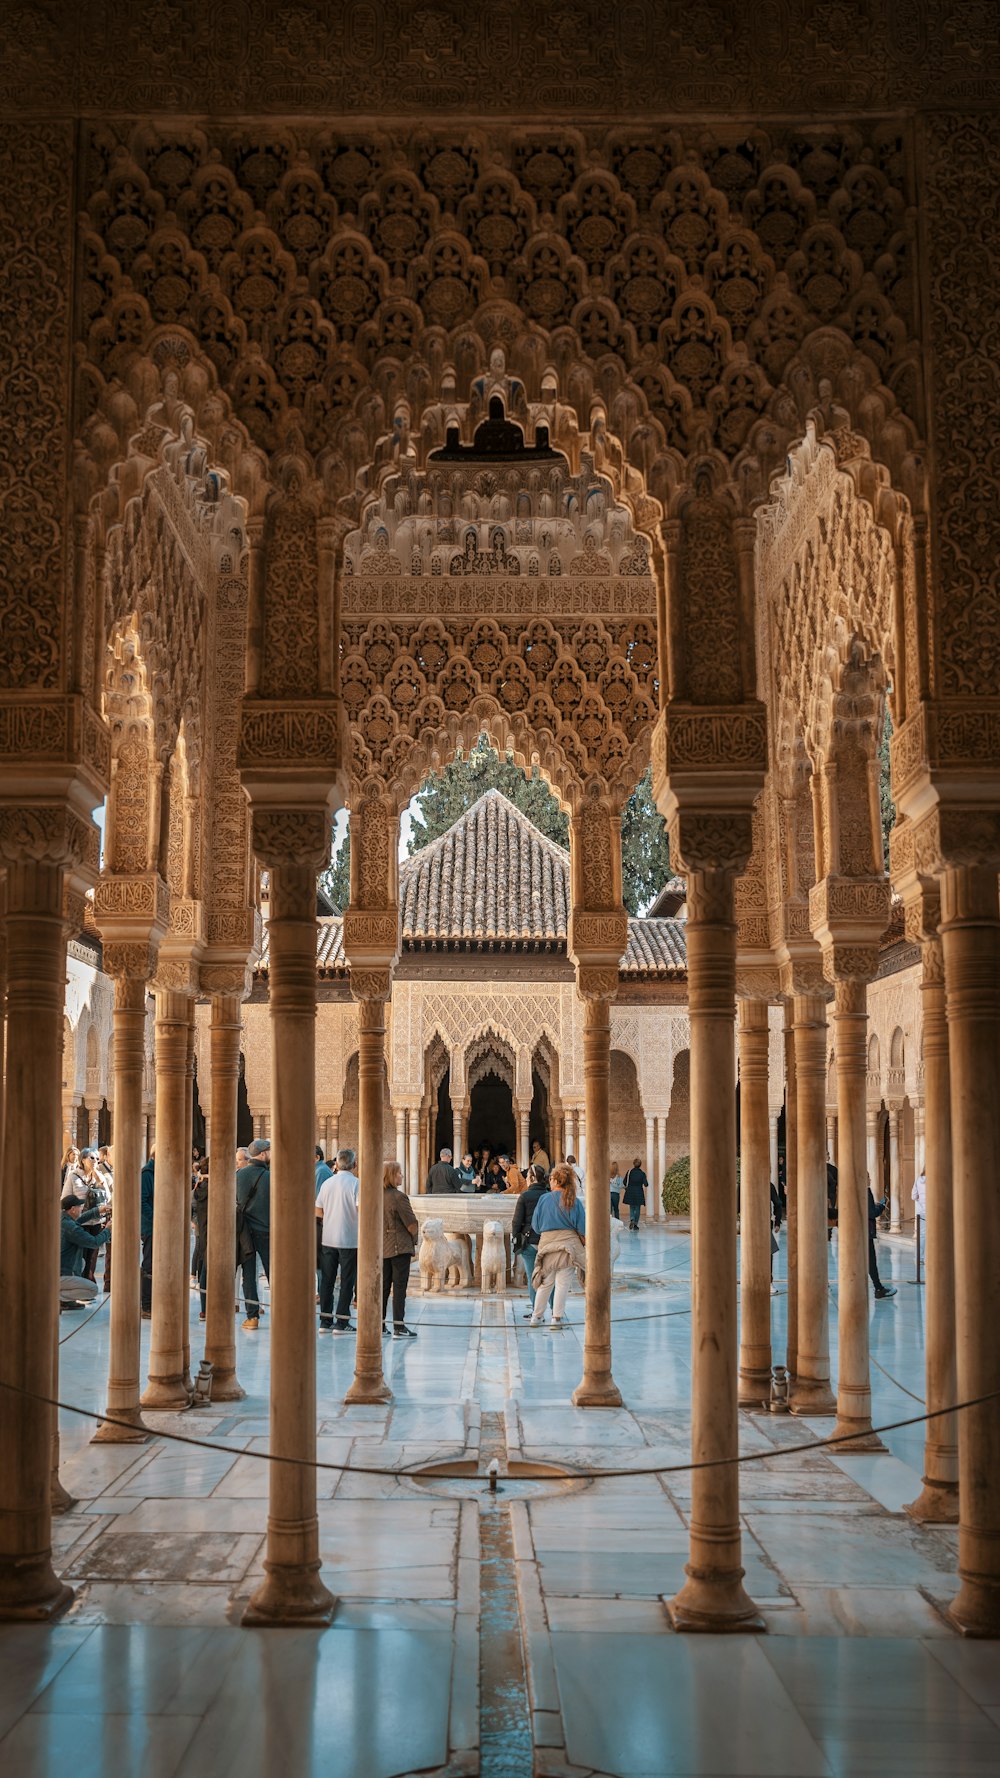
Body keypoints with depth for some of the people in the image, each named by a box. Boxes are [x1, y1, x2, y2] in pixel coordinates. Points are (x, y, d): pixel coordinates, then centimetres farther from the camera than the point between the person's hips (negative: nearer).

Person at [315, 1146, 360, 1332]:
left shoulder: (327, 1183, 5)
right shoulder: (356, 1183, -10)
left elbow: (318, 1211, 7)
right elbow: (361, 1210, -17)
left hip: (328, 1238, 5)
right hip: (349, 1239, -5)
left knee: (327, 1280, 10)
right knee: (347, 1281, 2)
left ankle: (325, 1321, 12)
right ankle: (342, 1322, 2)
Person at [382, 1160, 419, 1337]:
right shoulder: (398, 1197, -16)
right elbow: (412, 1224, -14)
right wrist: (414, 1238, 4)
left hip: (381, 1248, 7)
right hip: (400, 1247, -7)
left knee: (382, 1286, 12)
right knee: (399, 1287, -2)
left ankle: (379, 1325, 15)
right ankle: (399, 1327, -2)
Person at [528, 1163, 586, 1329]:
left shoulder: (544, 1199, -2)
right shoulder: (574, 1201, -4)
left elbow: (535, 1225, 4)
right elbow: (582, 1227, -3)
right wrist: (585, 1243, 10)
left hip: (547, 1241, 1)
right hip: (569, 1243, -1)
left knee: (545, 1282, 11)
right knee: (563, 1282, 1)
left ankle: (536, 1316, 14)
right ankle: (557, 1317, -1)